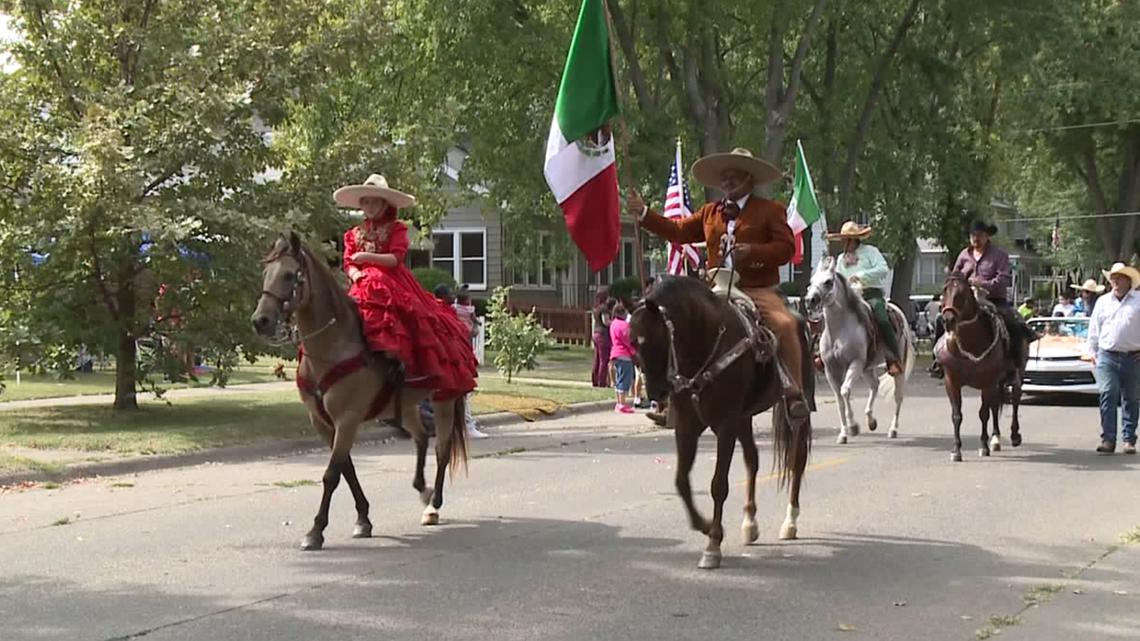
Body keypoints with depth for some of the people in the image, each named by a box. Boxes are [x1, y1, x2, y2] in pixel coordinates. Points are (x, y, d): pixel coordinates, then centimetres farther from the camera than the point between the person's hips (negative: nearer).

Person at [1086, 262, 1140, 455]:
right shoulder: (1103, 302, 13)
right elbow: (1094, 328, 17)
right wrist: (1092, 350, 11)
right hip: (1107, 356, 1)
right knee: (1107, 395, -10)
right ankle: (1108, 439, -10)